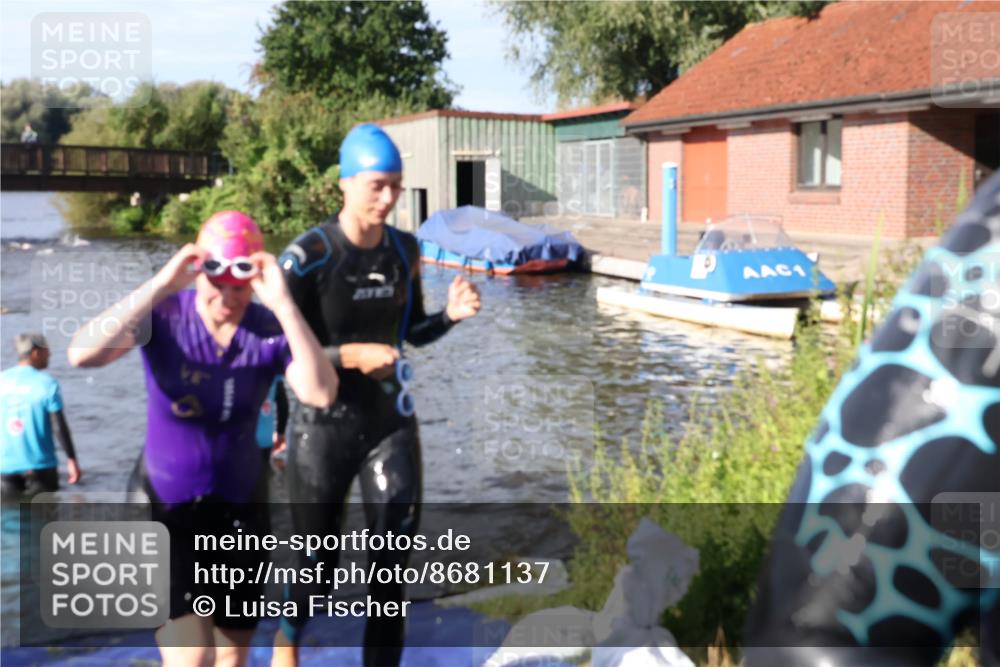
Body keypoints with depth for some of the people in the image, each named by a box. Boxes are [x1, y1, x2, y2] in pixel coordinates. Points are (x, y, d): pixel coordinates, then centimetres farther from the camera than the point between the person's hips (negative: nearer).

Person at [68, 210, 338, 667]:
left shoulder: (270, 329, -12)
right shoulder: (164, 314, -15)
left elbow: (321, 393, -28)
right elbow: (82, 354, -30)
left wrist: (283, 304, -33)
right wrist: (160, 285, -34)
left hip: (238, 503, 3)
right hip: (163, 502, -3)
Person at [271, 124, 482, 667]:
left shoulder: (405, 249, 0)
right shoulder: (306, 257, -17)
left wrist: (451, 315, -8)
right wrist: (349, 355, -26)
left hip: (391, 424, 4)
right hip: (323, 430, -4)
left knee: (392, 566, 2)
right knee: (318, 567, 12)